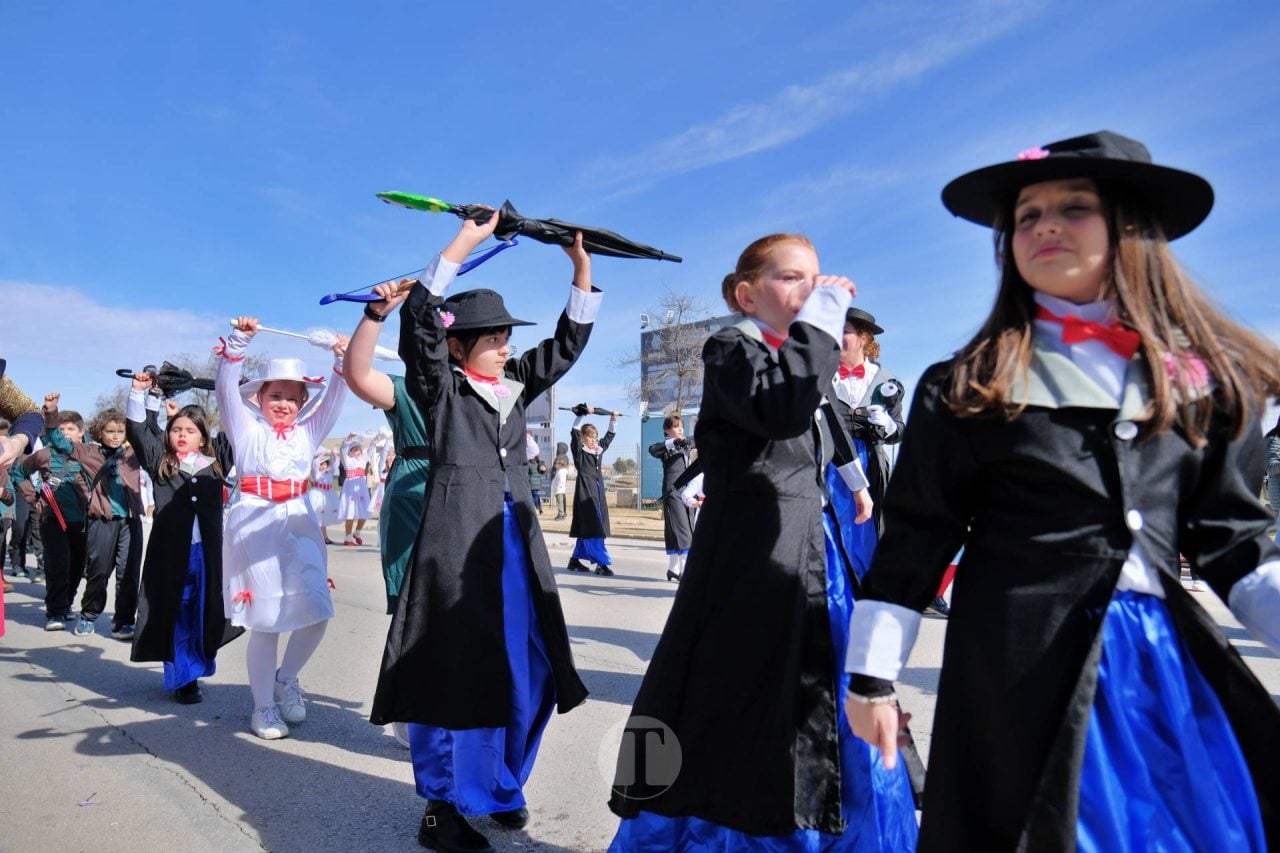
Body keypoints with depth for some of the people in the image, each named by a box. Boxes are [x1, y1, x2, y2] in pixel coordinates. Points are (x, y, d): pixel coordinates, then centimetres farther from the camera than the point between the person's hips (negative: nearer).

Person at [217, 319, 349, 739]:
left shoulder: (308, 431, 13)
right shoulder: (247, 427, 7)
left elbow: (334, 397, 4)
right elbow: (226, 387, -6)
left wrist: (341, 359, -11)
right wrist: (238, 341, -18)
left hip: (299, 523, 3)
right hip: (254, 524, -3)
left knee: (315, 612, -5)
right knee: (264, 621, 1)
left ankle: (286, 678, 24)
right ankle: (264, 707, 18)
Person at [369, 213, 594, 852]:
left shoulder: (515, 384, 14)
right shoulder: (438, 386, -2)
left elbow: (570, 339, 16)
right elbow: (419, 318, -16)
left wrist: (581, 264, 7)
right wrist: (467, 239, -17)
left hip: (516, 540, 7)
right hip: (459, 540, -6)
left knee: (528, 672, 10)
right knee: (455, 671, -1)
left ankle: (500, 787, 29)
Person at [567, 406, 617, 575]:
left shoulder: (599, 449, 13)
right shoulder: (579, 450, -4)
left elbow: (609, 436, 26)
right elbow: (574, 432, -17)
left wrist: (613, 420, 18)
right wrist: (582, 414, -22)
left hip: (598, 490, 7)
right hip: (585, 490, -7)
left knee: (588, 529, 11)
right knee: (592, 528, -10)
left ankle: (575, 559, 20)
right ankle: (602, 563, -12)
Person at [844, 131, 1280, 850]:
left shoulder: (1209, 381, 6)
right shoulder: (968, 387, -4)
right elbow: (914, 540, -4)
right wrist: (872, 675, -3)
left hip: (1171, 657, 4)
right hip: (1023, 666, -3)